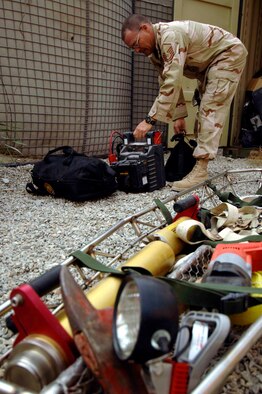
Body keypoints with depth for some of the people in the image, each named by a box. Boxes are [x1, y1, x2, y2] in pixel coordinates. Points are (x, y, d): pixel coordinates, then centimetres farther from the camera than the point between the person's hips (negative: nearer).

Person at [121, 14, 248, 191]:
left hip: (229, 54, -10)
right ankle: (201, 155, 17)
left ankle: (201, 169, -21)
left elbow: (173, 82, -39)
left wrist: (150, 120, -41)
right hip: (208, 62, 10)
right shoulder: (154, 49, -2)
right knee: (205, 110, 10)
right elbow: (169, 82, 2)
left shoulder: (170, 35, -31)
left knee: (211, 109, -19)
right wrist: (179, 115, -3)